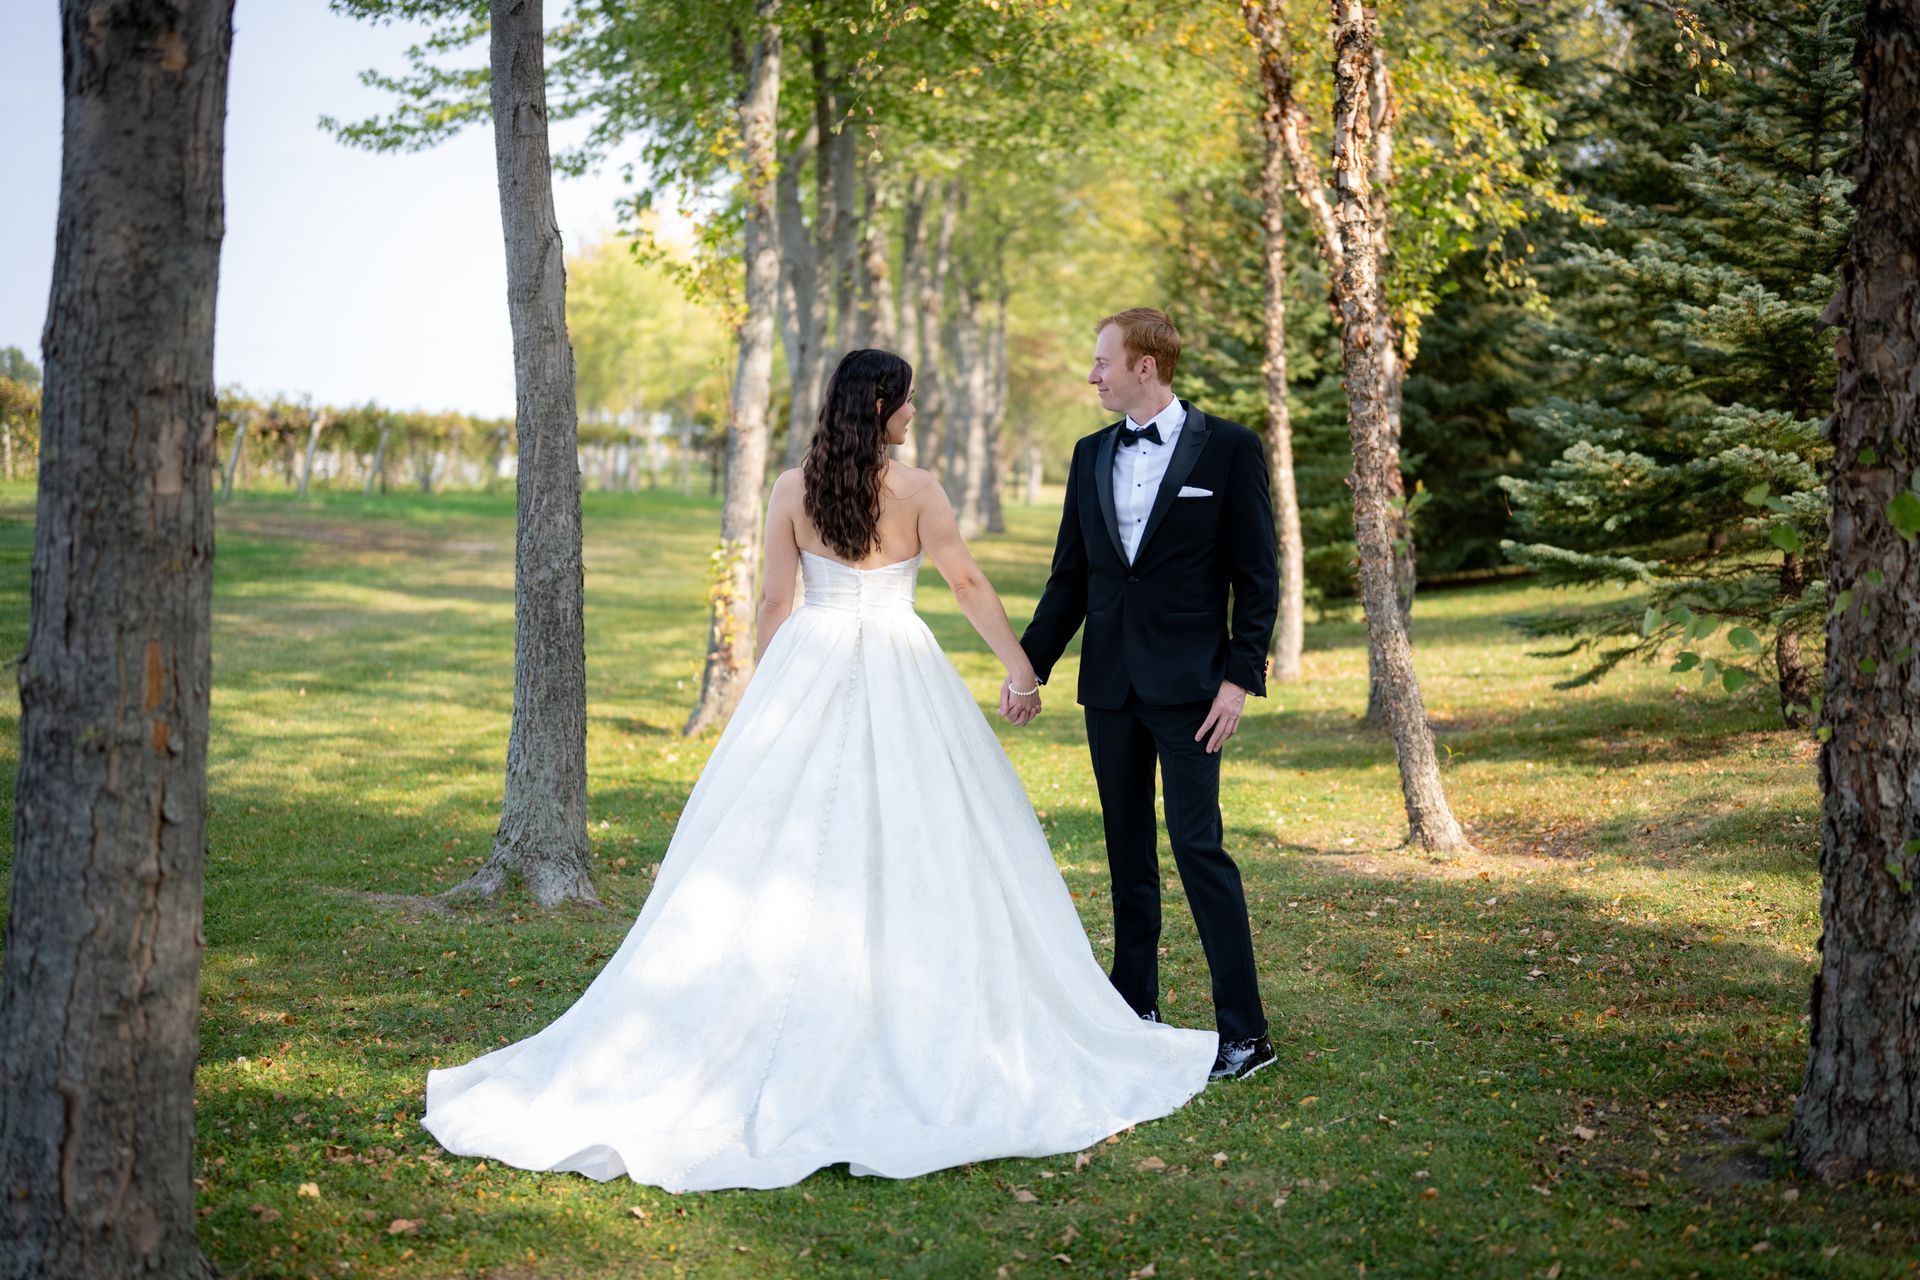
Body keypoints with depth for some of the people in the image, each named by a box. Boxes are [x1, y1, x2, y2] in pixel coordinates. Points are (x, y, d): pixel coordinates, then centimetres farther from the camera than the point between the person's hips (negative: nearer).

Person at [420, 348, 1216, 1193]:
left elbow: (774, 600, 3)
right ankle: (921, 1032, 8)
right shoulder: (915, 489, -4)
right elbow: (966, 583, -5)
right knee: (913, 852, 4)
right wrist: (1018, 663, 3)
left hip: (808, 667, 2)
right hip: (900, 678, -2)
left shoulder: (794, 489, 2)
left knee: (786, 851, 5)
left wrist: (767, 697, 11)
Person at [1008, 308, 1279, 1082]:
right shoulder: (1091, 455, 10)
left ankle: (1244, 1030, -6)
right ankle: (1136, 1008, 22)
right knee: (1128, 851, 11)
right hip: (1109, 684, 5)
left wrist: (1240, 678, -13)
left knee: (1197, 844, -10)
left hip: (1187, 683, -5)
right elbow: (1069, 577, 14)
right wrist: (1029, 667, 7)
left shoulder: (1227, 449, -4)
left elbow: (1257, 576, -5)